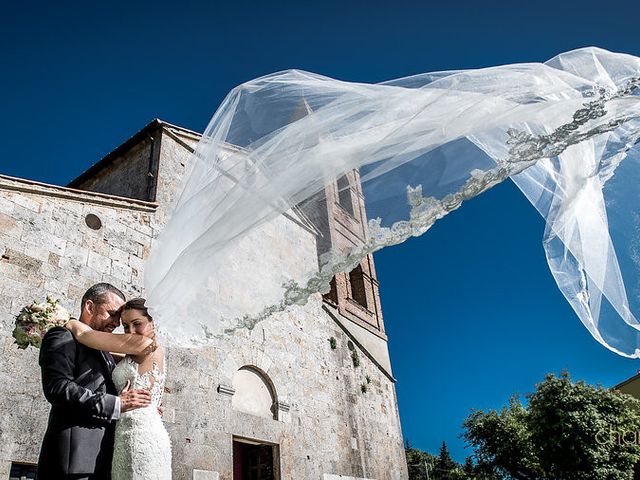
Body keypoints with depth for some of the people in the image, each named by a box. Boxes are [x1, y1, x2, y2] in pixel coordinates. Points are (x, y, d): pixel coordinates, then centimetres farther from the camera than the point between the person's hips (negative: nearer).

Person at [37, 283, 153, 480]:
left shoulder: (105, 352, 24)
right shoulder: (63, 338, -3)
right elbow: (57, 388, -17)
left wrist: (141, 408, 9)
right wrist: (117, 404, -18)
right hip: (73, 456, -8)